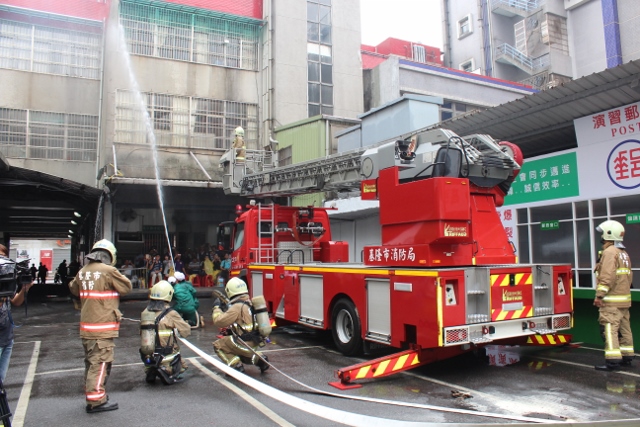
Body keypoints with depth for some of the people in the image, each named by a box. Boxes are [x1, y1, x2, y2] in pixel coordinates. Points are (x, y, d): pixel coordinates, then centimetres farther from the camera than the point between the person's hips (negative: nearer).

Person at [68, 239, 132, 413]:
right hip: (103, 327, -8)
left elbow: (74, 289, 23)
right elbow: (126, 287, -6)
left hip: (86, 326, 8)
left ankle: (91, 393, 32)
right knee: (100, 362, -2)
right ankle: (96, 400, 2)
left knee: (91, 362, 19)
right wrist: (118, 276, 9)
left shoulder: (82, 271, 6)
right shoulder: (109, 271, -16)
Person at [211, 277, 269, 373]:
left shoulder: (237, 307, -19)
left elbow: (219, 321, -17)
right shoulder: (250, 303, 6)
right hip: (255, 342, 8)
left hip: (245, 343, -8)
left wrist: (216, 307, -4)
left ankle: (236, 366, -2)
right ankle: (259, 360, 15)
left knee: (218, 346, 9)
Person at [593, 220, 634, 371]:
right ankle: (626, 357, 20)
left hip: (611, 300, -10)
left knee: (610, 329, -11)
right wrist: (624, 290, 23)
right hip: (624, 298, 10)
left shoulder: (610, 252, -13)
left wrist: (600, 295, -21)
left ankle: (613, 360, -13)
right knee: (624, 328, 14)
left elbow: (607, 276, -21)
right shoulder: (624, 253, 17)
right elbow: (628, 276, 20)